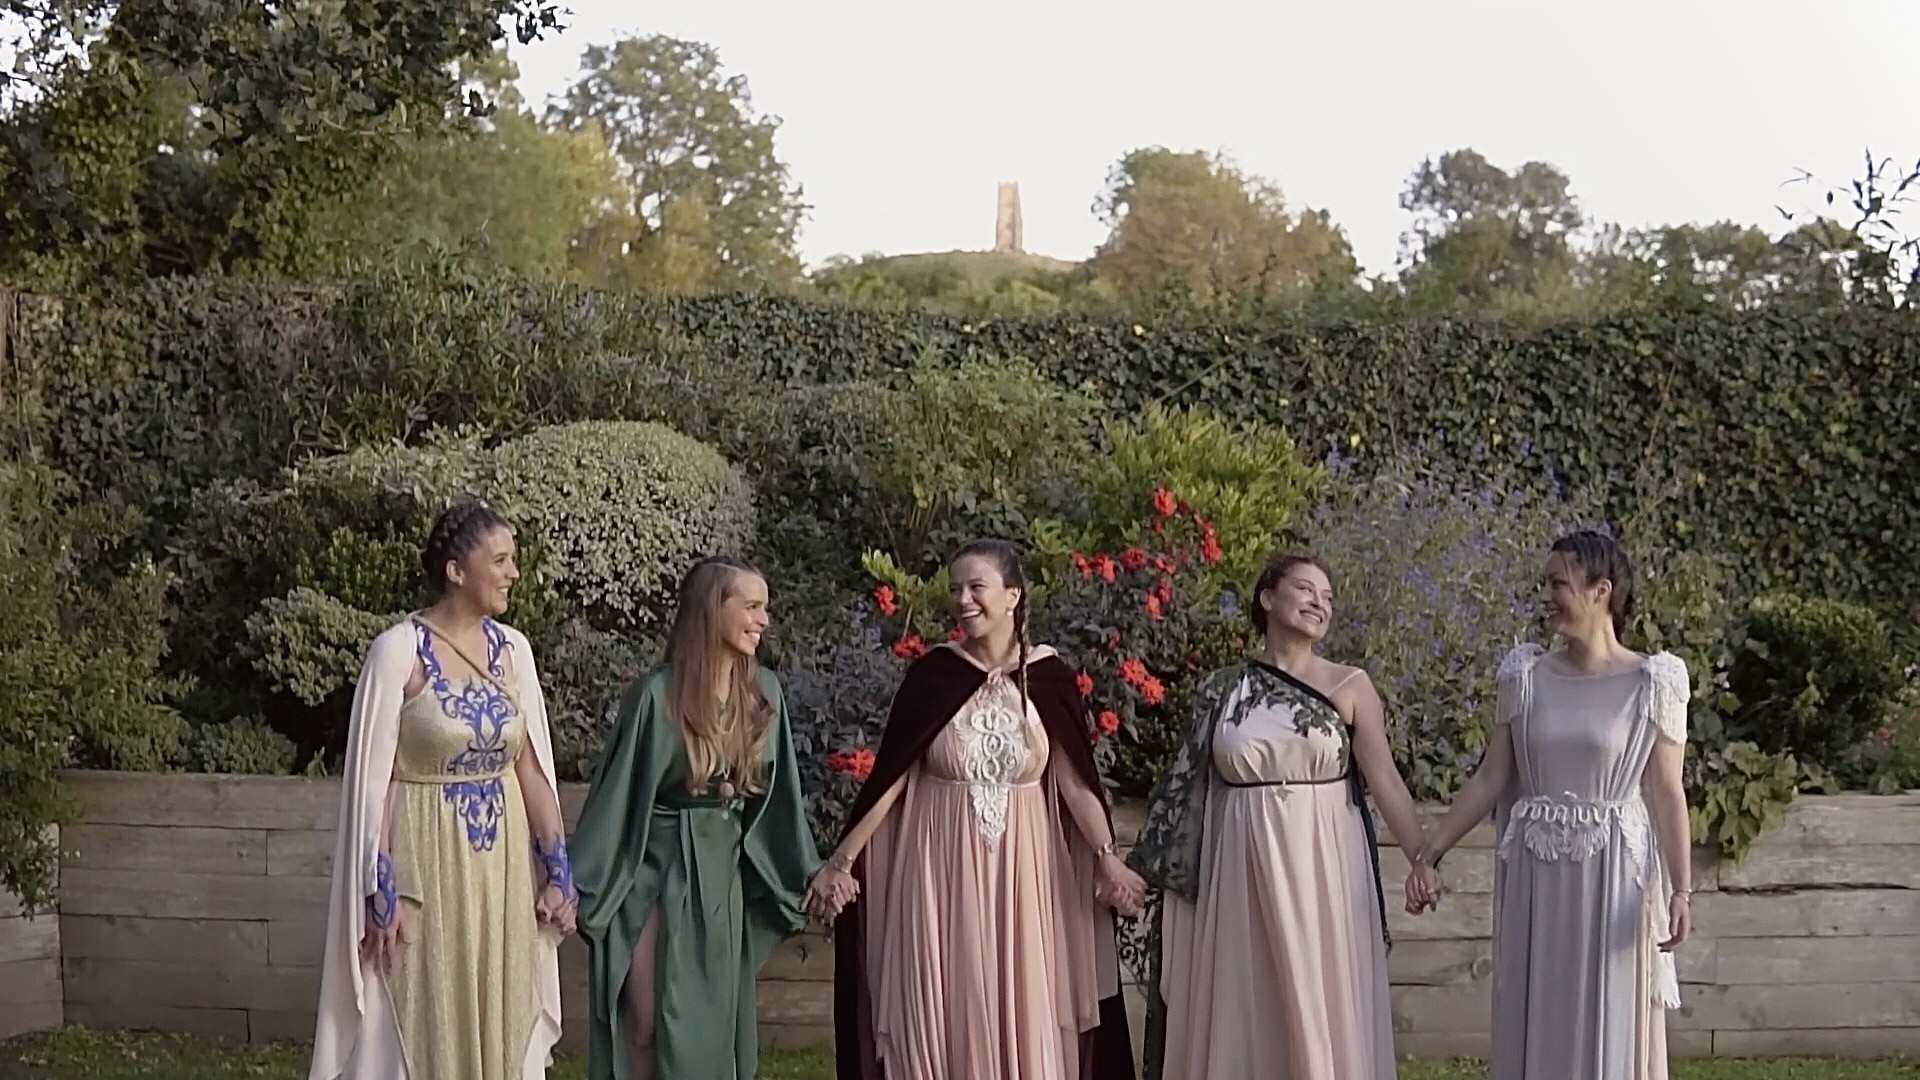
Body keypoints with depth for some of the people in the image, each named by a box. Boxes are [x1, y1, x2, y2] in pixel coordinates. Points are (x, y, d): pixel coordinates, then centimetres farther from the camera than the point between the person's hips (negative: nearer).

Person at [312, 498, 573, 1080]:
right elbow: (372, 778, -11)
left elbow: (533, 768, 8)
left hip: (502, 866, 5)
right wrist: (381, 892, -14)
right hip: (426, 864, -5)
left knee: (501, 1028, 10)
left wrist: (558, 873, 6)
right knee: (423, 1030, 3)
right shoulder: (399, 651, -11)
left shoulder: (513, 649, 4)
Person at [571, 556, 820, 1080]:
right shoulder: (658, 694, -15)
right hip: (656, 874, -5)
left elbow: (778, 793, 8)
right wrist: (580, 887, -8)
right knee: (651, 1025, 2)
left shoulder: (764, 693, 0)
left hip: (725, 875, 5)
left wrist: (806, 879, 10)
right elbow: (617, 791, -10)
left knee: (715, 1026, 10)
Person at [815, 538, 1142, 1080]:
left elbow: (1072, 778, -1)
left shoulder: (1048, 676, -1)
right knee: (940, 1014, 3)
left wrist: (1107, 857, -12)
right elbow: (891, 774, -1)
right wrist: (842, 859, -4)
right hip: (941, 866, -1)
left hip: (1022, 867, 1)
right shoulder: (933, 674, -3)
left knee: (1025, 1014, 5)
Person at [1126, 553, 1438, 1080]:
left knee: (1322, 1007, 2)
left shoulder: (1350, 687, 1)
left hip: (1322, 868, -1)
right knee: (1243, 1012, 5)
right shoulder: (1221, 689, 5)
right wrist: (1144, 866, 5)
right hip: (1241, 872, 1)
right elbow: (1190, 787, 8)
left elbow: (1385, 779, -5)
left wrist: (1422, 858, -17)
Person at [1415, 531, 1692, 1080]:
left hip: (1614, 878, -3)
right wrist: (1431, 852, 1)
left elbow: (1665, 792, -6)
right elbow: (1490, 778, 6)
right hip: (1535, 879, 3)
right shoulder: (1526, 677, 5)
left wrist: (1682, 888, -14)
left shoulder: (1651, 683, -3)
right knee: (1536, 1028, 8)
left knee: (1611, 1031, 2)